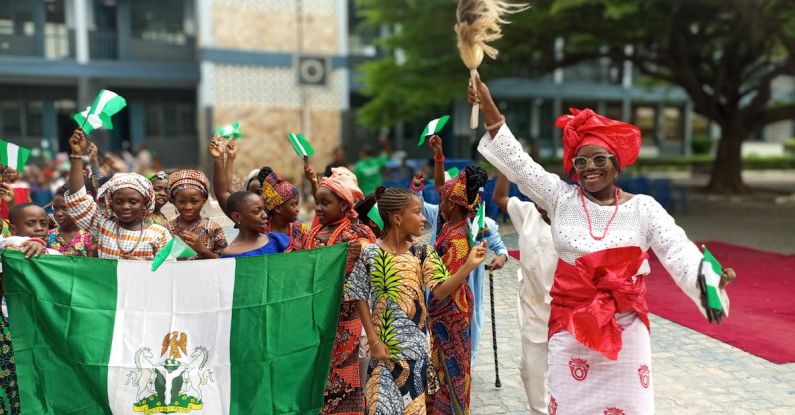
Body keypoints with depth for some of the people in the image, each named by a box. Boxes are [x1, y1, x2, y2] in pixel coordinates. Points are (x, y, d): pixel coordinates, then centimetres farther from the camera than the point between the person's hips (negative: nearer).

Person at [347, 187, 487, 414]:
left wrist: (469, 264, -23)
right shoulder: (371, 253, -10)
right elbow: (361, 298, -5)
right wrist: (373, 341, -9)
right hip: (383, 344, -2)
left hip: (413, 343, 2)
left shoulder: (422, 252, -3)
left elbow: (439, 292, -12)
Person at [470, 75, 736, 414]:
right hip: (569, 327, 1)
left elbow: (679, 254, -12)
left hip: (626, 331, 0)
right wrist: (489, 108, -14)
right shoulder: (561, 198, -1)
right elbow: (517, 163, -6)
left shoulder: (643, 209, -3)